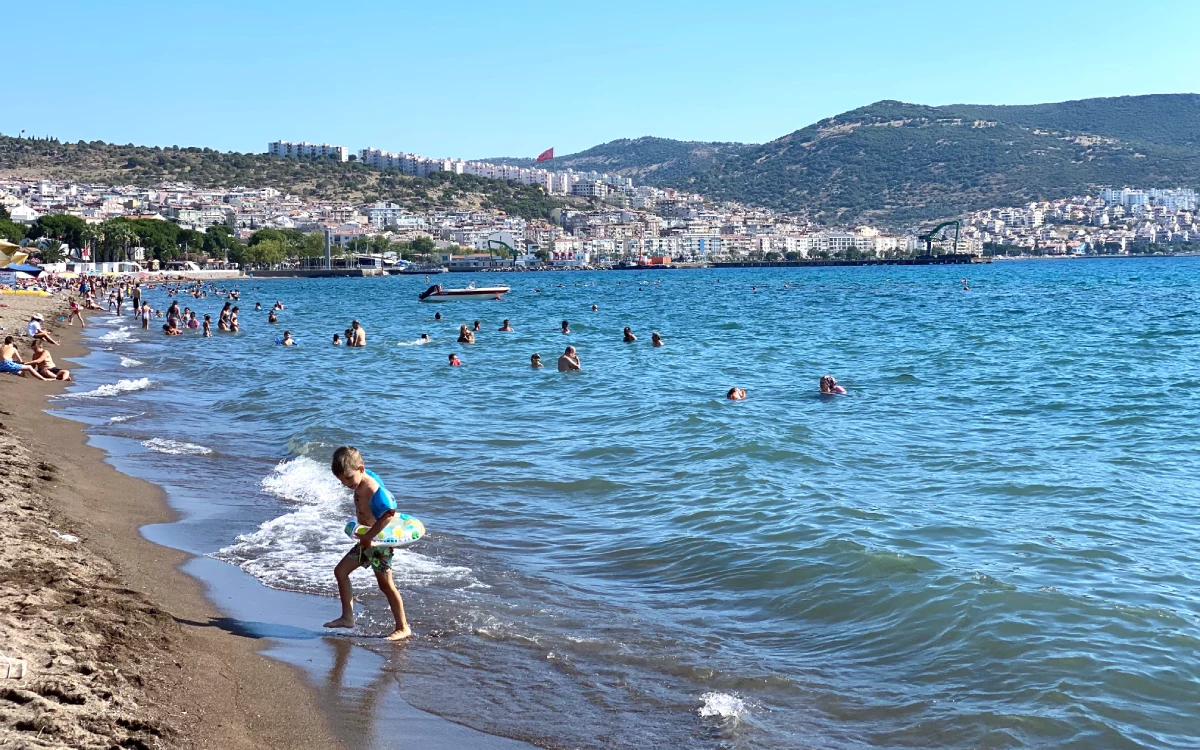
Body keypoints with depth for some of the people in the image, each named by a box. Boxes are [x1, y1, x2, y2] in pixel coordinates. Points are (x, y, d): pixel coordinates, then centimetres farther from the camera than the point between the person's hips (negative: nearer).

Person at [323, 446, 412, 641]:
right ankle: (347, 617, 19)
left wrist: (368, 536, -26)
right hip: (365, 540, 10)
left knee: (386, 585, -2)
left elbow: (389, 515, -32)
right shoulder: (365, 478, -2)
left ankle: (403, 628, 9)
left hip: (378, 541, -10)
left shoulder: (373, 490, -28)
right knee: (340, 571, 12)